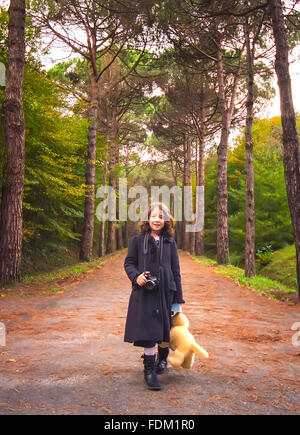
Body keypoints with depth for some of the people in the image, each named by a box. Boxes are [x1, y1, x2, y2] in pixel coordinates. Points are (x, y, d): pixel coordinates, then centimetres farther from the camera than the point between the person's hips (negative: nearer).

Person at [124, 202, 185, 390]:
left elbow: (176, 271, 6)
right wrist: (136, 276, -16)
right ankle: (149, 371, 10)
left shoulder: (170, 242, 5)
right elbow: (129, 262, 7)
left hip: (165, 292, 2)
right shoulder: (138, 240, 2)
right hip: (144, 293, -2)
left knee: (165, 329, 12)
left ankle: (163, 358, 40)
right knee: (147, 332, -3)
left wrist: (178, 299, 4)